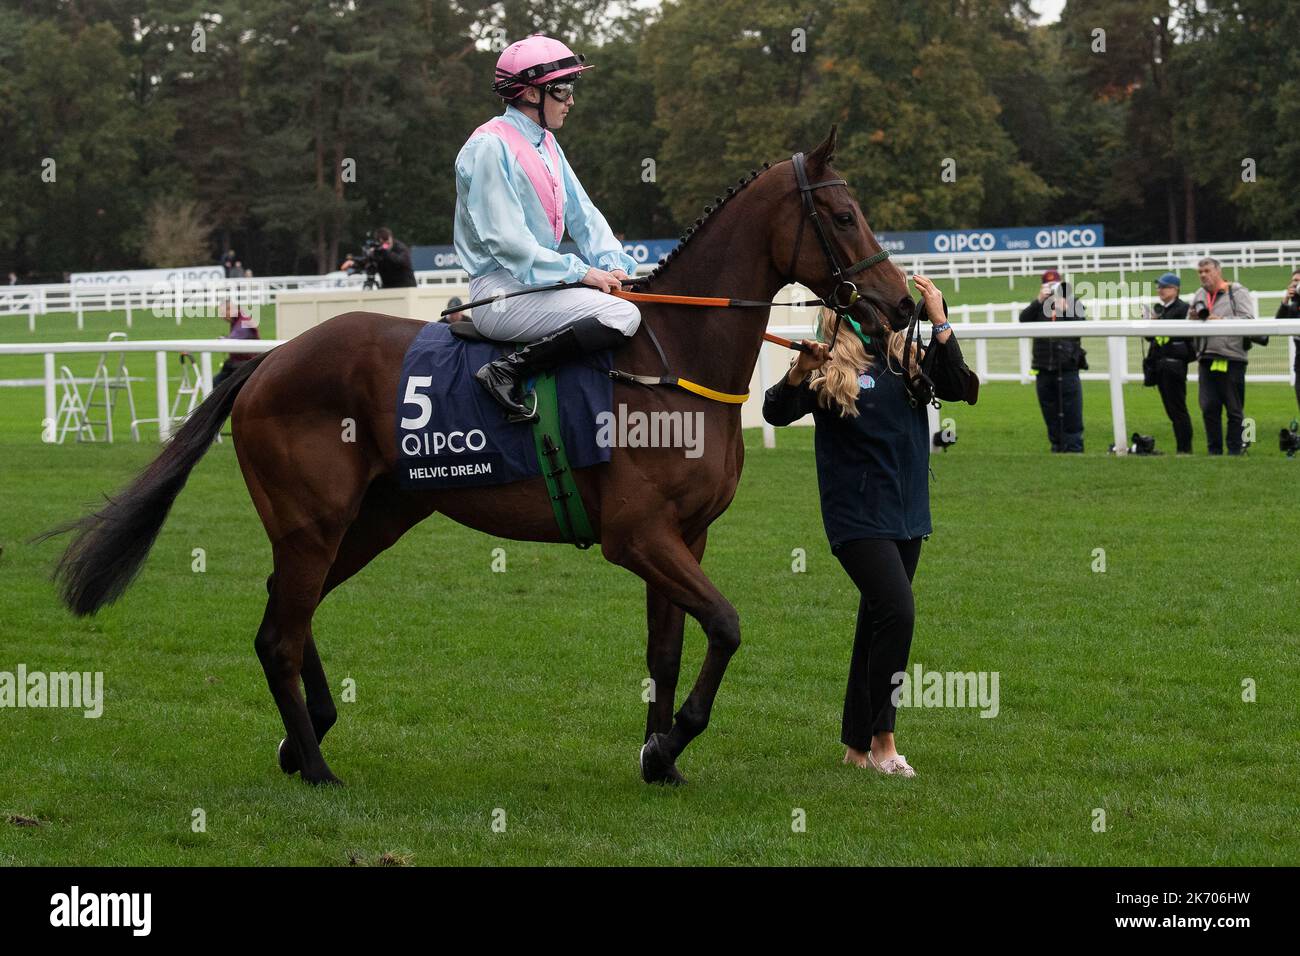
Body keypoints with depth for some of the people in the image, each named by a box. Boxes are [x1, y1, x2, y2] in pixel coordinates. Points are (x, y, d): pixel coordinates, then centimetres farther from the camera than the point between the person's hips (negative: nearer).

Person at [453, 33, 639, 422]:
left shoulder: (546, 145, 17)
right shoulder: (490, 146, -12)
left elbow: (583, 215, 16)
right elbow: (505, 239, -18)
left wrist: (613, 265, -3)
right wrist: (580, 272, -18)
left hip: (540, 279, 10)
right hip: (502, 290, -10)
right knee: (622, 316, -25)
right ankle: (508, 372, -25)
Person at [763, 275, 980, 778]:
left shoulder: (909, 360, 6)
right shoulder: (830, 366, -7)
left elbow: (961, 390, -7)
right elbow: (776, 413, -16)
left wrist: (941, 326, -15)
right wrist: (799, 373, -35)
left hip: (907, 514, 6)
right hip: (856, 515, -6)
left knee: (877, 624, 12)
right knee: (897, 613, -17)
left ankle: (857, 745, 22)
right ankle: (882, 740, -5)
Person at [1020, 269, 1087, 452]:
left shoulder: (1073, 303, 7)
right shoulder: (1038, 306, 11)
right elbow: (1024, 319, -6)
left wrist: (1066, 309, -18)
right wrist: (1039, 301, -16)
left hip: (1067, 370, -3)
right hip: (1044, 370, 3)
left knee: (1072, 415, -5)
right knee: (1051, 416, 8)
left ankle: (1074, 449, -3)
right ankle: (1057, 447, 15)